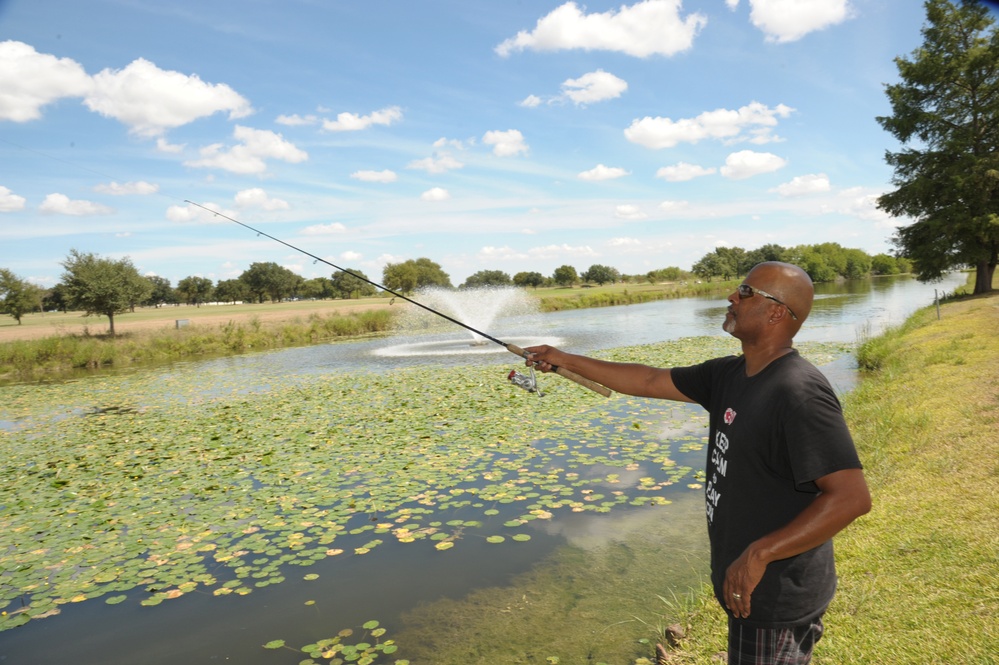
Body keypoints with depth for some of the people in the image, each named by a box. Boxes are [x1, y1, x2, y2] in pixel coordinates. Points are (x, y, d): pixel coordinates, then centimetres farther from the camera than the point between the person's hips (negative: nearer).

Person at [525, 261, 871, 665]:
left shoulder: (798, 393, -25)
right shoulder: (730, 375, 2)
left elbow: (852, 496, -27)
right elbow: (651, 381, 7)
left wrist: (758, 555, -27)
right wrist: (567, 361, 6)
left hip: (775, 600, -8)